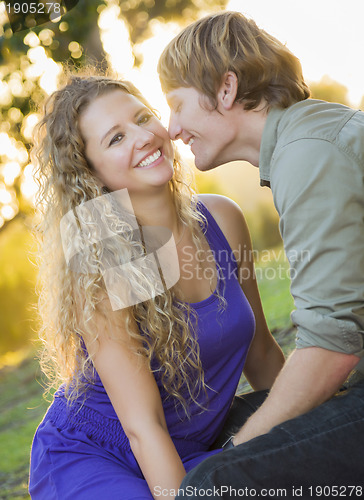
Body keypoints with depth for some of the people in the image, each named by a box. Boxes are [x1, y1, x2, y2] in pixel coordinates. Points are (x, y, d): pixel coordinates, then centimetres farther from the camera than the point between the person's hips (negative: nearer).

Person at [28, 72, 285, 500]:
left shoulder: (221, 219, -5)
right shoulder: (96, 267, -22)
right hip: (86, 458, -4)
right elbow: (142, 426, -23)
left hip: (192, 455, 4)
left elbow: (261, 355, 7)